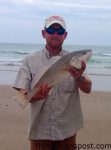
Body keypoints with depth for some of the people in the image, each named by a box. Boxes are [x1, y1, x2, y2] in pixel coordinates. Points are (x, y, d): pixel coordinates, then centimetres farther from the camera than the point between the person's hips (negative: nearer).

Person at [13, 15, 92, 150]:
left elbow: (87, 89, -9)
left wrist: (78, 77, -30)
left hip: (67, 130, 1)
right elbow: (22, 94, -5)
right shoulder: (30, 60, -2)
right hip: (39, 130, -1)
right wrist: (34, 95, -27)